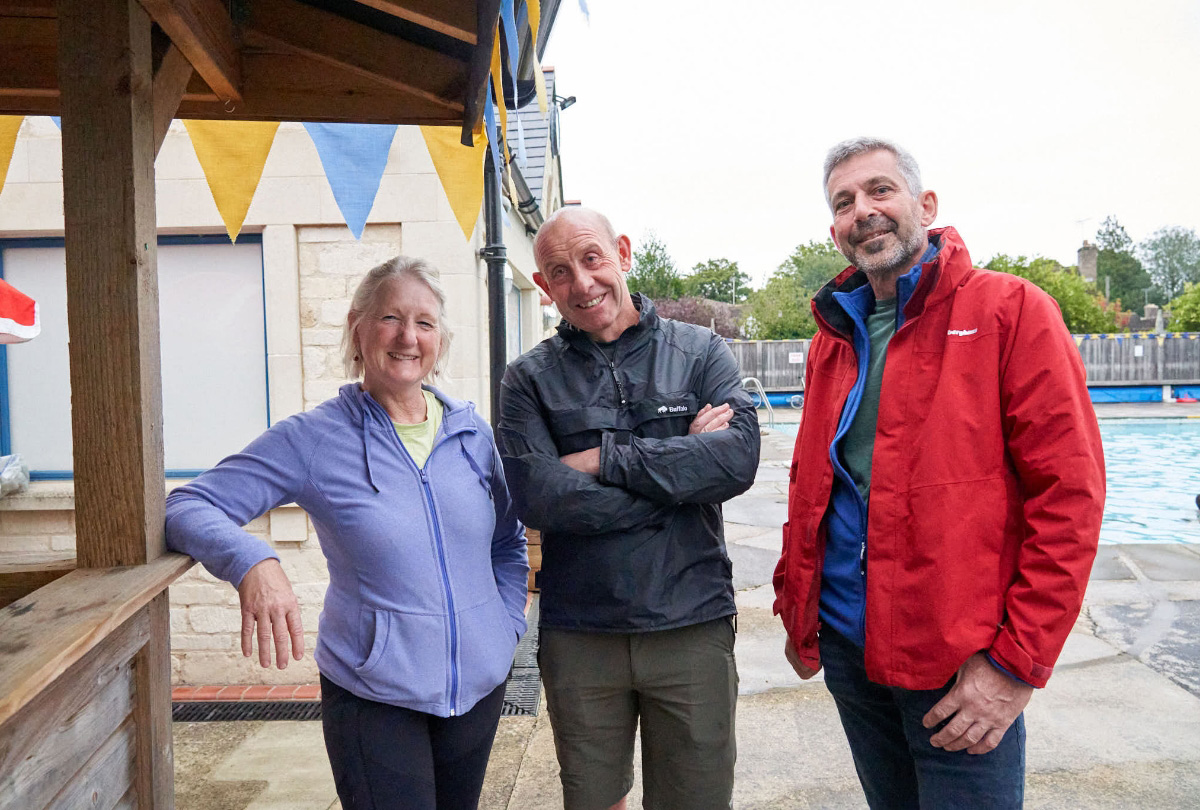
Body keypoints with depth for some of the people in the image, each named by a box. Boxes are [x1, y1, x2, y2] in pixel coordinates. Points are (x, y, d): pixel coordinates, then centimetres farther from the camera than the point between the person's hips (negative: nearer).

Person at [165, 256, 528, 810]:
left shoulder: (471, 431, 1)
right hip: (374, 700, -4)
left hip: (481, 683, 5)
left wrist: (508, 624, 3)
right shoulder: (315, 438, -10)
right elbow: (188, 508, -12)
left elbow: (509, 541, 13)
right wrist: (252, 563, -31)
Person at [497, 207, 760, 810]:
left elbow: (738, 458, -14)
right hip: (578, 636, 0)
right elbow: (538, 498, -15)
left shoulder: (701, 352, 2)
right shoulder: (529, 379, 0)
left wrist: (603, 460, -15)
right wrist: (684, 465, -13)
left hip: (693, 628, 0)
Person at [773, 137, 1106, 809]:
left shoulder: (1010, 311, -7)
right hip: (844, 646, 6)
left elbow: (1069, 493, -13)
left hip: (964, 667, -5)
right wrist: (796, 610, 12)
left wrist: (1017, 662, -15)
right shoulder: (833, 338, 10)